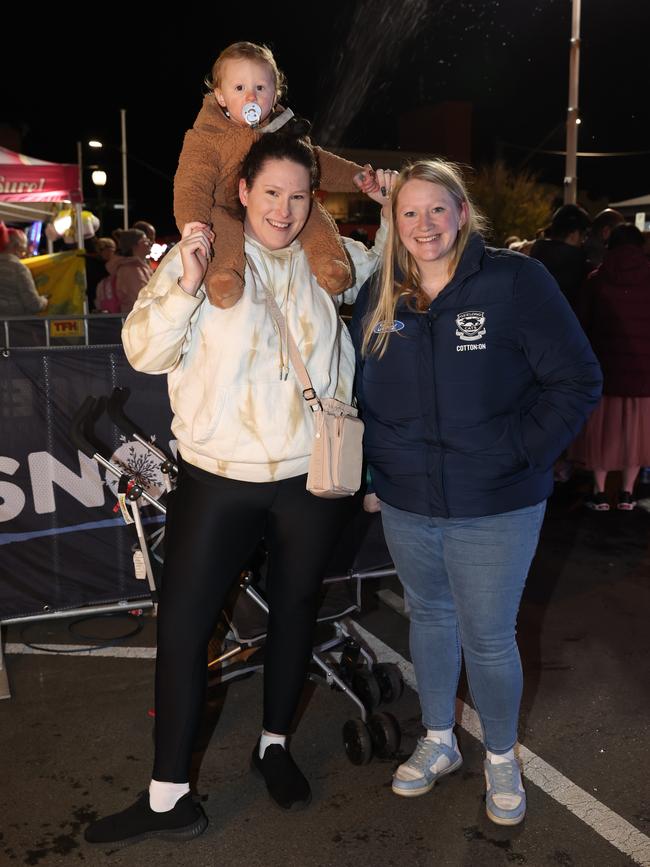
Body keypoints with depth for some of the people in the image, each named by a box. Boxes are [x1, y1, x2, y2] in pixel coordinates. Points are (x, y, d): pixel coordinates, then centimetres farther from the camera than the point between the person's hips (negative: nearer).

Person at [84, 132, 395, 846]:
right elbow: (144, 352, -7)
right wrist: (185, 285, -21)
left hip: (311, 477, 3)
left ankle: (274, 746, 39)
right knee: (181, 625, 0)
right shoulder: (200, 253, -3)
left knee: (294, 612, 16)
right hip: (220, 478, -2)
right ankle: (167, 796, 16)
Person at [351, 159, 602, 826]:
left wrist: (516, 454, -15)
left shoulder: (516, 281, -11)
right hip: (405, 503, 4)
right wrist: (368, 472, 6)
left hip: (495, 507, -4)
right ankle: (438, 741, 42)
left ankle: (502, 758, 33)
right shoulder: (377, 298, 3)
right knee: (429, 618, 20)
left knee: (487, 638, 5)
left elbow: (578, 380, -10)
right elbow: (359, 393, 14)